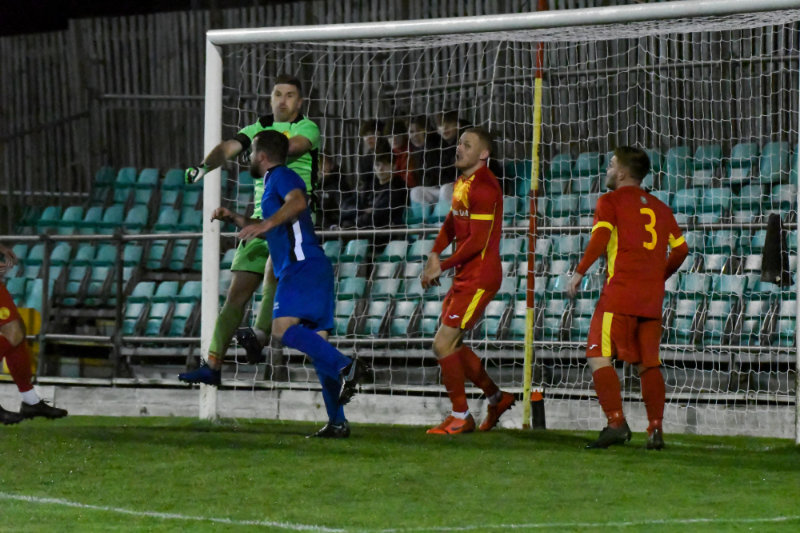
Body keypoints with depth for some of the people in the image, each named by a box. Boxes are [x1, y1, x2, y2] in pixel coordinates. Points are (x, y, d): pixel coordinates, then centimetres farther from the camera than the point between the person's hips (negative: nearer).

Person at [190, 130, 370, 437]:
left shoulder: (281, 176, 0)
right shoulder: (274, 183, 30)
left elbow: (298, 201, -23)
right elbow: (271, 234, 44)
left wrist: (267, 223, -33)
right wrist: (235, 219, 35)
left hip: (302, 265, -10)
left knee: (283, 329, -24)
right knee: (316, 346, 4)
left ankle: (346, 367, -36)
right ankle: (337, 422, -2)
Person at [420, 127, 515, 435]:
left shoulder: (483, 187, -18)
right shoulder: (462, 183, 13)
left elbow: (478, 241, -21)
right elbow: (452, 224, 22)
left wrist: (442, 266, -16)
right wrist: (434, 255, 5)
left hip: (479, 278, -10)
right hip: (465, 276, 10)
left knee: (443, 344, -11)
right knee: (452, 345, 16)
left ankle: (461, 418, -1)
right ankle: (496, 397, 30)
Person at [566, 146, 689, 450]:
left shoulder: (611, 201, 3)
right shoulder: (660, 208, 19)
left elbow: (601, 237, -13)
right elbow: (680, 249, 16)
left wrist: (580, 271, -13)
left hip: (621, 290, -6)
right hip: (652, 297, 6)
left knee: (599, 357, -5)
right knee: (648, 363, 10)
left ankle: (616, 422, -20)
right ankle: (655, 429, 2)